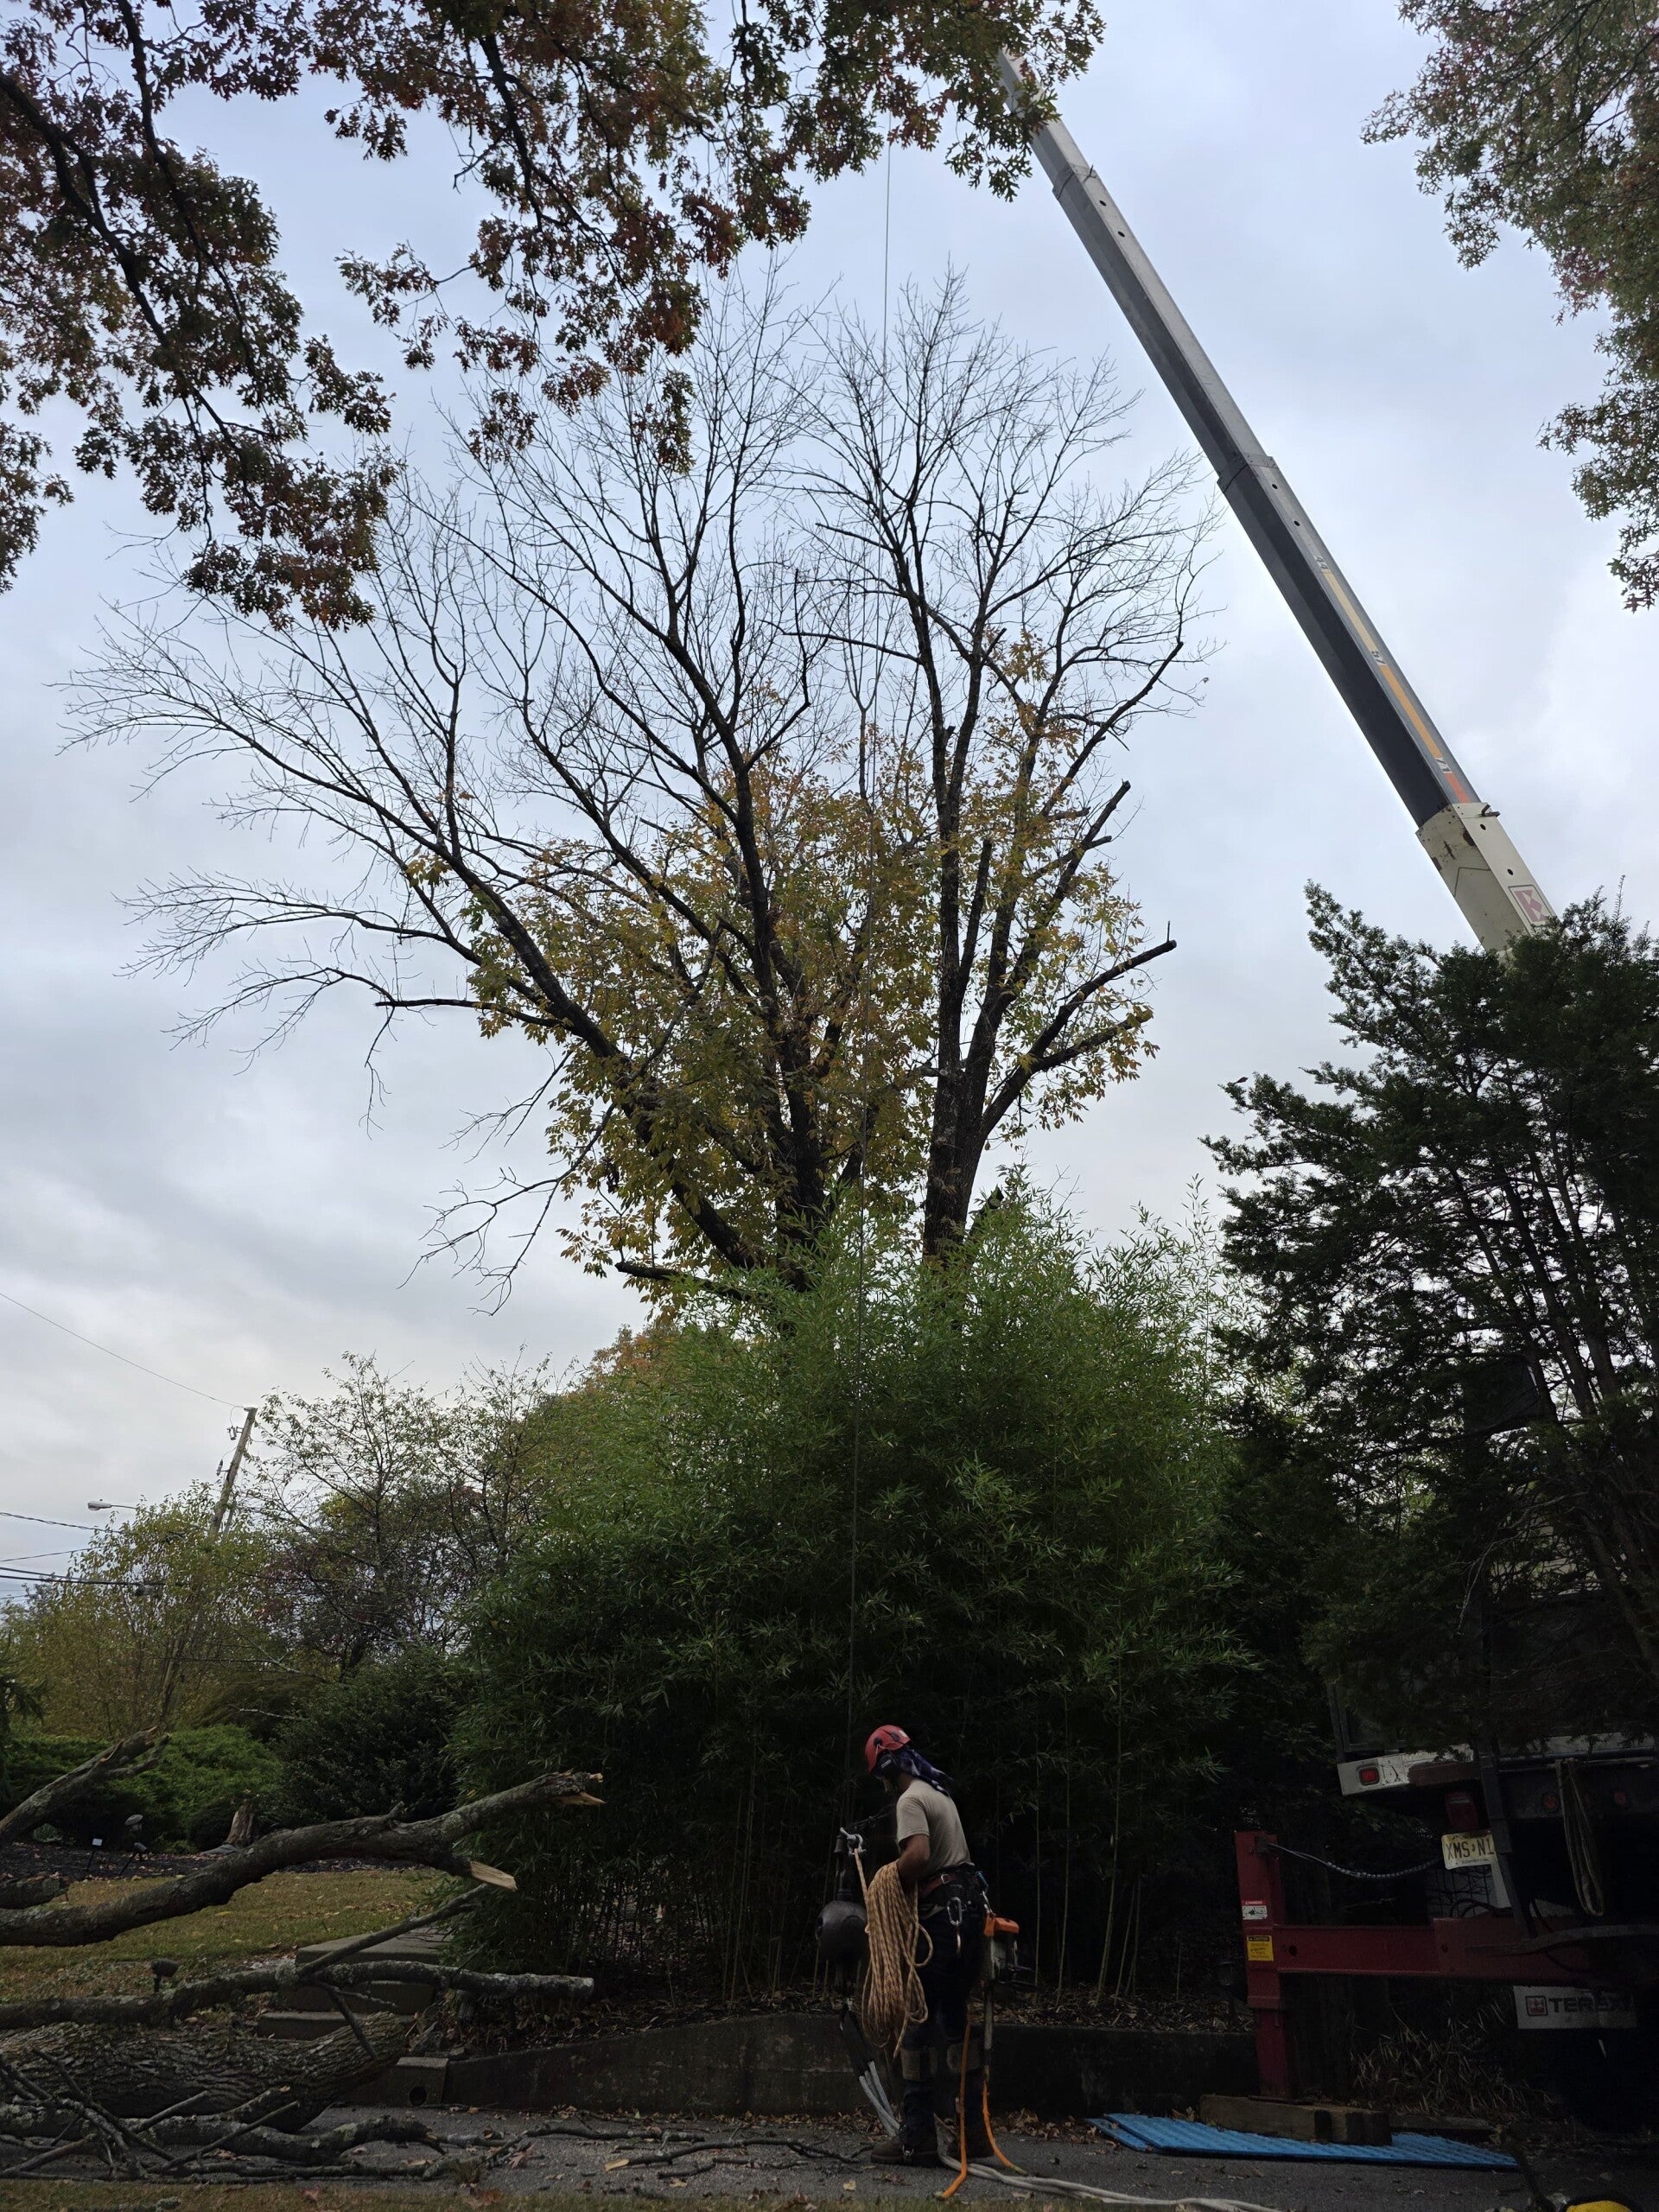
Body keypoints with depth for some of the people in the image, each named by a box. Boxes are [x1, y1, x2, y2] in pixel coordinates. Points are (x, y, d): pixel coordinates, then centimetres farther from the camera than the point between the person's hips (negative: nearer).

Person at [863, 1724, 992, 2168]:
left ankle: (919, 2136, 1)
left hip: (940, 1915, -9)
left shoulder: (910, 1800, -12)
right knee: (957, 2023, 15)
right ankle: (972, 2131, 20)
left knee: (920, 2023, -2)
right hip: (967, 1910, 9)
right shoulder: (940, 1794, 18)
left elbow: (918, 1855, -28)